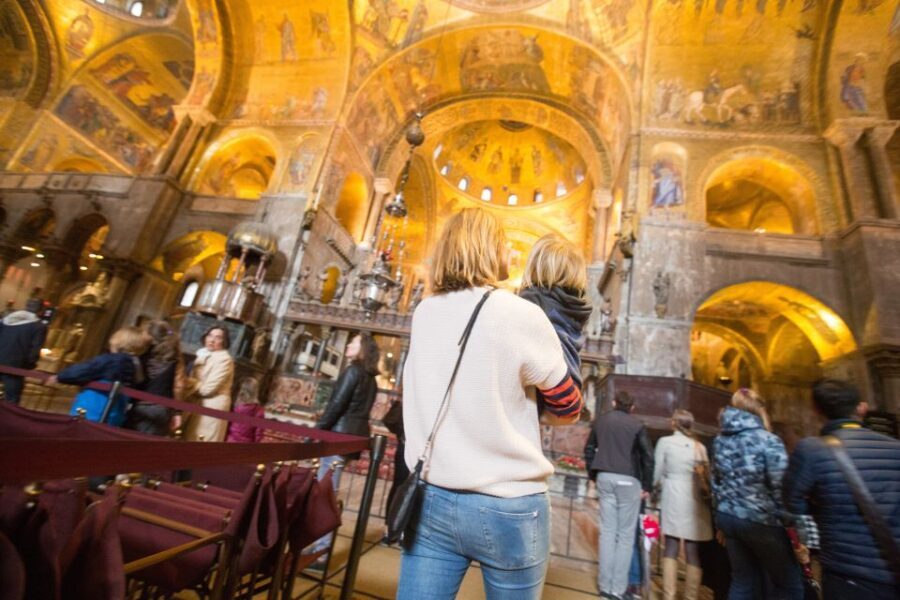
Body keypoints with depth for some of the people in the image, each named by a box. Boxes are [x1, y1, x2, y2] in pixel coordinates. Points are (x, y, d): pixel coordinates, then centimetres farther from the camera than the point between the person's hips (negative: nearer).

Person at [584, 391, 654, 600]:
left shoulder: (600, 420, 8)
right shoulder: (636, 425, -3)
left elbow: (589, 449, 10)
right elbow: (648, 457, -7)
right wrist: (647, 486, 3)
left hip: (605, 477, 3)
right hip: (628, 480, -3)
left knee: (607, 531, 9)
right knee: (626, 534, 6)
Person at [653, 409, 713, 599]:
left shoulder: (665, 442, -1)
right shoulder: (700, 446, 6)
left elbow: (658, 473, 2)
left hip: (673, 498, -2)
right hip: (696, 499, 2)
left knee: (671, 548, 8)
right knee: (693, 551, 9)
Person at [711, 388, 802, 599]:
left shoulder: (720, 441, 6)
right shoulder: (768, 440, -12)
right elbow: (781, 488, -16)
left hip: (729, 517, 6)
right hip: (762, 520, -6)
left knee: (743, 582, 15)